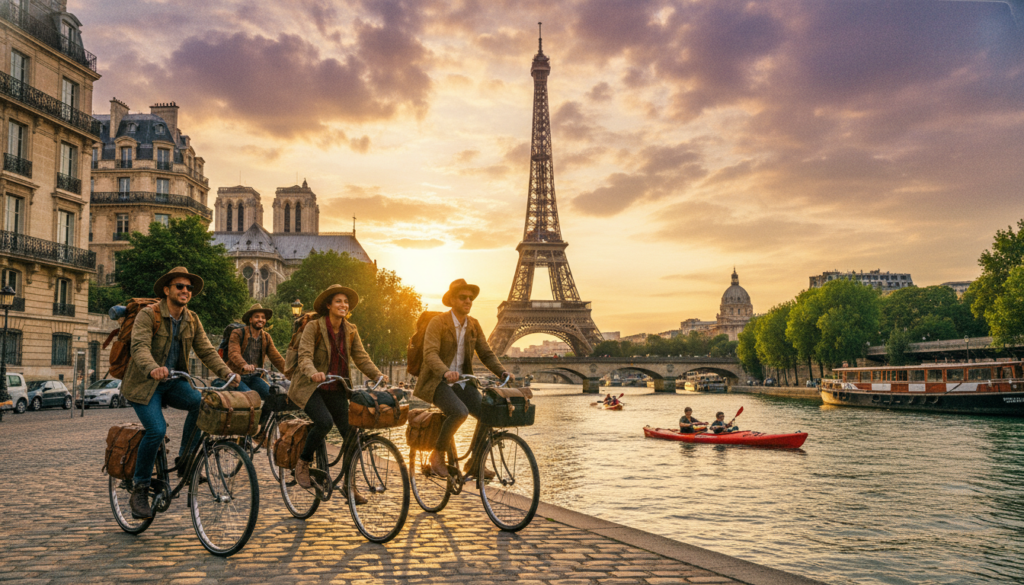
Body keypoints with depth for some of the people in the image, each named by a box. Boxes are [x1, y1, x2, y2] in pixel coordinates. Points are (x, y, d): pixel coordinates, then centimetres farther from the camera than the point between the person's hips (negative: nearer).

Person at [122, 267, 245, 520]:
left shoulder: (192, 321, 6)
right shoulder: (148, 315, -11)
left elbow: (207, 352, 0)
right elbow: (140, 347, -27)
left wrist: (229, 375, -16)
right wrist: (153, 369, -48)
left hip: (173, 382, 5)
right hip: (144, 384, -4)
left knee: (202, 402, -26)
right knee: (157, 430, -24)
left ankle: (185, 459, -7)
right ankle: (140, 490, -4)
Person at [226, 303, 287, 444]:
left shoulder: (266, 338, 11)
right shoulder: (238, 333, -5)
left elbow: (276, 358, 4)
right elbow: (233, 353, -22)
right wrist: (244, 365, -43)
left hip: (254, 377, 5)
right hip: (237, 376, -5)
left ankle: (260, 430, -1)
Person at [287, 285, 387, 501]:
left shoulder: (350, 331, 5)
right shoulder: (313, 327, -10)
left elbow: (361, 357, 1)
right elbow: (305, 356, -19)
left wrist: (378, 375, -16)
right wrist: (313, 374, -40)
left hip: (336, 389, 5)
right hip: (310, 387, -5)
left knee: (350, 434, -2)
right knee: (324, 421, -30)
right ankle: (303, 463, -4)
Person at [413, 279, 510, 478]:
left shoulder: (474, 325, 8)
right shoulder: (437, 323, -11)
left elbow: (486, 354, 7)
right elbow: (430, 354, -24)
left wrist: (503, 373, -12)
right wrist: (445, 372, -43)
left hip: (462, 383, 6)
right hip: (437, 382, -6)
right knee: (460, 412, -33)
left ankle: (474, 462, 5)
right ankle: (437, 455, -10)